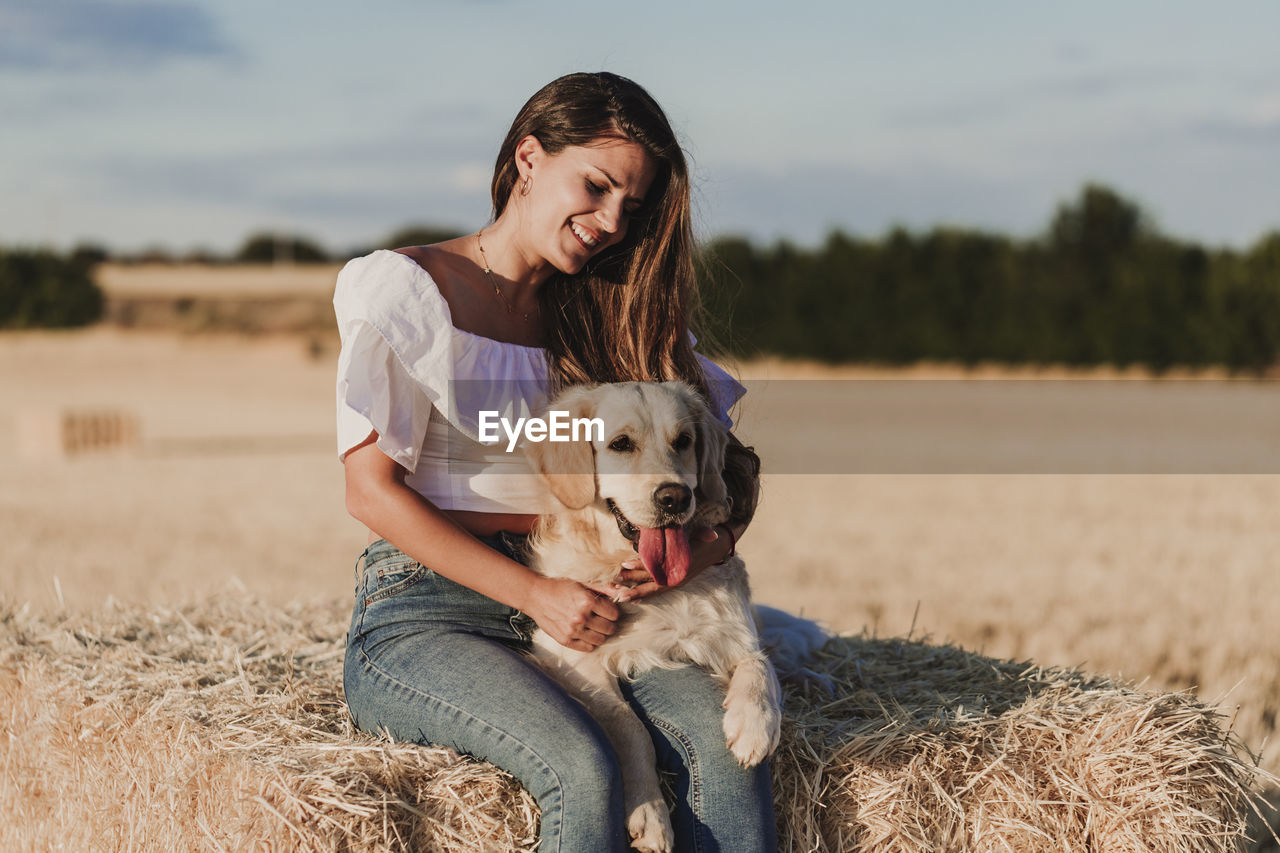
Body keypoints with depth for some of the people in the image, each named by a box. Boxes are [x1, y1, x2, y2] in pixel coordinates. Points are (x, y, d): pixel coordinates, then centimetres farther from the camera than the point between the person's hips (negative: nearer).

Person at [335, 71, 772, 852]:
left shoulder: (615, 316, 18)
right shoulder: (405, 288, 1)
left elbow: (737, 449, 17)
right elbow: (372, 493, -6)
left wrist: (717, 538, -8)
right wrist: (534, 594, -16)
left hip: (578, 610, 5)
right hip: (423, 618, -4)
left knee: (726, 736, -27)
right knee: (585, 772, -34)